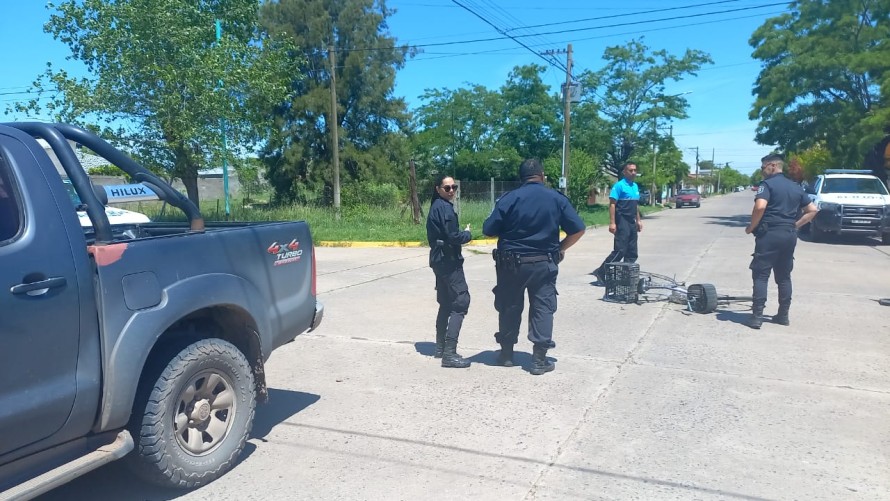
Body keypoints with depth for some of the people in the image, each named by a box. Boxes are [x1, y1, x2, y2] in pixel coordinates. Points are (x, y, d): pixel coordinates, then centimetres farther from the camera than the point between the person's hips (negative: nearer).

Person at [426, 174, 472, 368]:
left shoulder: (436, 206, 15)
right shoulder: (445, 208, -16)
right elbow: (453, 237, -22)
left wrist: (461, 234, 6)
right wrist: (467, 233, -4)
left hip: (439, 259, 10)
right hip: (449, 260, -10)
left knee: (446, 303, 17)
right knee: (460, 302, -11)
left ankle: (441, 346, 25)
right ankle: (449, 353, -15)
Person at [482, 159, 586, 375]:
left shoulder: (509, 198, -7)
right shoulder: (557, 199, -2)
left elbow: (488, 230, -8)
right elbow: (578, 229, -2)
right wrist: (560, 248, 12)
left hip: (511, 262, 0)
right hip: (543, 263, 0)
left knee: (509, 307, 13)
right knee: (542, 308, 7)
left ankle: (506, 353, 24)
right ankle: (539, 359, 5)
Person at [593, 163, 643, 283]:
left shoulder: (635, 186, 15)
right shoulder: (619, 185, -9)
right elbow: (612, 204, -14)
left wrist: (638, 220, 19)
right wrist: (612, 223, -21)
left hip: (632, 222, 8)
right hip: (622, 222, -8)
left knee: (632, 253, 8)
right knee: (620, 251, -12)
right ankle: (601, 272, -4)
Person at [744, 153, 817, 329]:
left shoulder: (767, 184, -6)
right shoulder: (795, 187, 15)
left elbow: (760, 207, -23)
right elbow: (812, 210, 17)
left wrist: (752, 227, -10)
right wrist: (794, 225, 15)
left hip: (769, 234, -7)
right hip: (789, 235, 7)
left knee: (761, 275, -3)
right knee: (784, 276, 15)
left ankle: (757, 316, -7)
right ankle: (783, 315, 19)